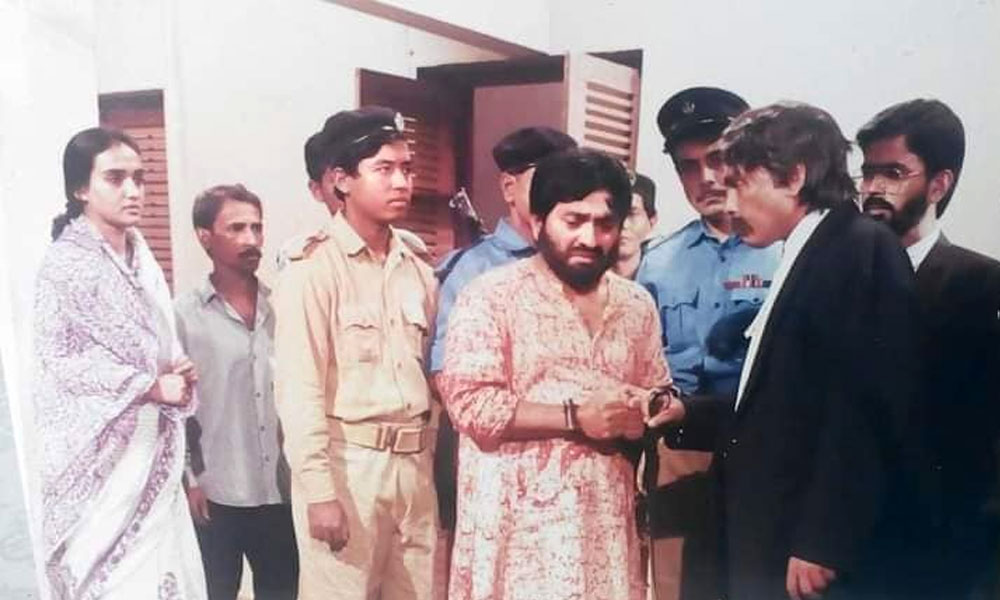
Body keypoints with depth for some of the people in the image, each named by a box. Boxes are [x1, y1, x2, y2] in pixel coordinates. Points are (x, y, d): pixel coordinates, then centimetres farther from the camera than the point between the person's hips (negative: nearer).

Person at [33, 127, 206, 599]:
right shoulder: (64, 263, -12)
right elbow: (57, 361, -16)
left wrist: (179, 373, -2)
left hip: (153, 448, 7)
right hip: (101, 454, -7)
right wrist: (151, 387, -17)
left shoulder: (140, 255, 10)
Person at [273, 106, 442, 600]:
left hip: (413, 465, 6)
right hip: (346, 463, -6)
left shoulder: (418, 272, 10)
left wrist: (427, 461, 12)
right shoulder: (313, 269, -10)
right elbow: (298, 391, -14)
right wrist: (319, 491, -16)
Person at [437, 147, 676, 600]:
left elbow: (658, 393, 16)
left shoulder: (636, 304, 10)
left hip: (607, 518, 5)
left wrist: (646, 413, -7)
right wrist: (576, 418, -17)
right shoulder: (491, 295, -7)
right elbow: (470, 403, -14)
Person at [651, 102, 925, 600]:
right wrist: (689, 414, 7)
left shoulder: (864, 248, -12)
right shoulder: (803, 259, 15)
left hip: (818, 552, -8)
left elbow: (867, 408, -20)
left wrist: (822, 543, -21)